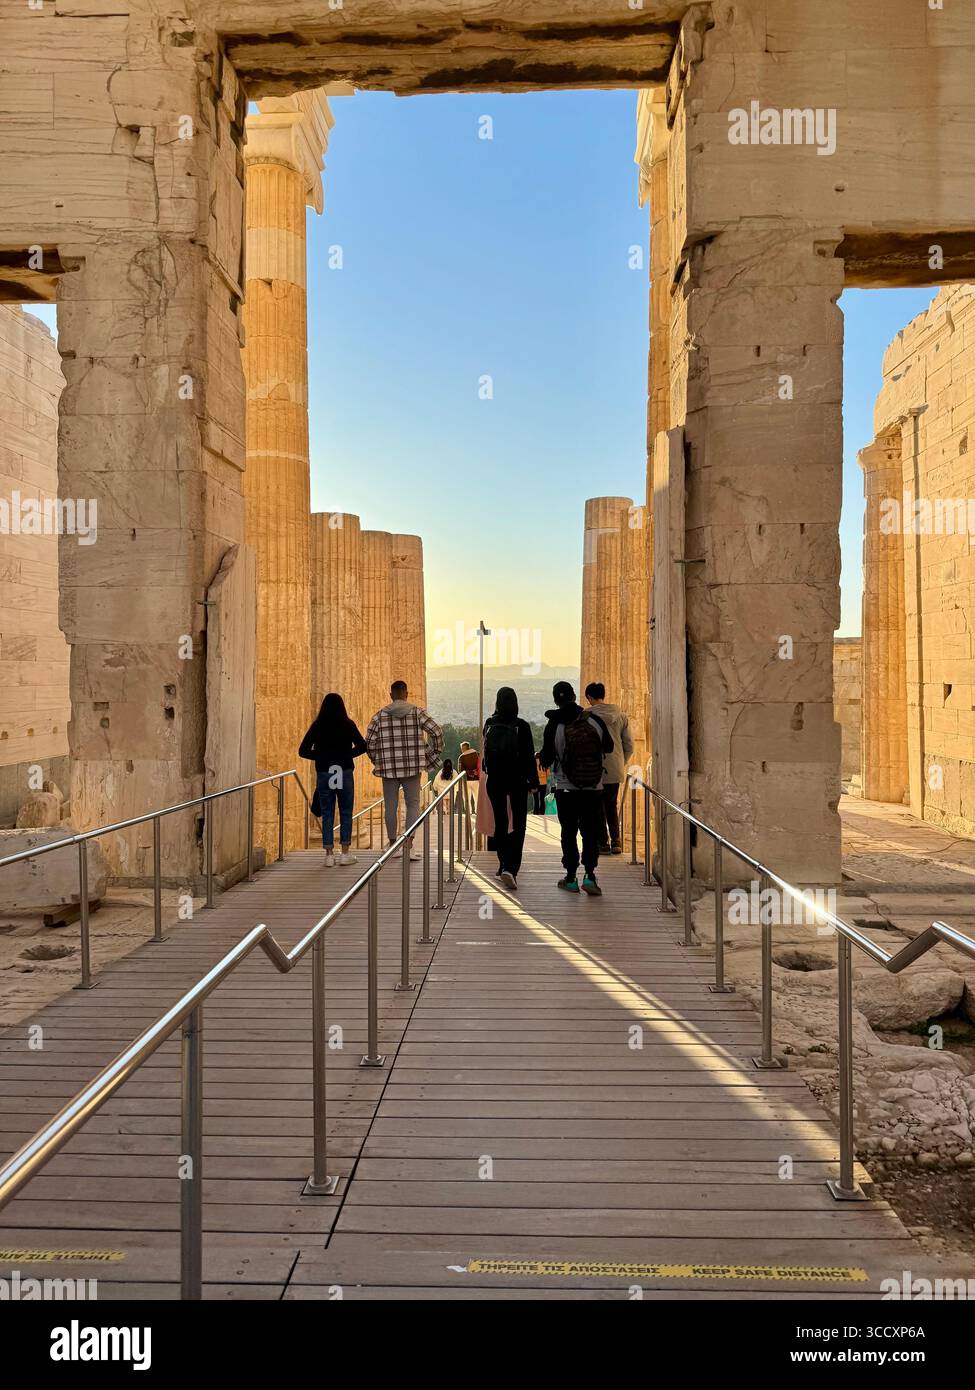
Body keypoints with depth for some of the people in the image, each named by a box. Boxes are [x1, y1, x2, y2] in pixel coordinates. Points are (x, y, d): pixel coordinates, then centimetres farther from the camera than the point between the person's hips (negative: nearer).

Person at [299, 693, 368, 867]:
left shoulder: (317, 726, -1)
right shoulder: (348, 725, -3)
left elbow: (303, 751, -2)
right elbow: (362, 746, -2)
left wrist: (320, 756, 10)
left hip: (323, 773, 1)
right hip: (345, 772, -1)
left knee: (327, 814, 8)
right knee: (346, 813, 8)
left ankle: (329, 854, 8)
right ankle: (345, 853, 9)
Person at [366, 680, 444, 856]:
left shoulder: (380, 715, 0)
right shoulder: (417, 712, -1)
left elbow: (369, 742, -1)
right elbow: (437, 732, -6)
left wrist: (377, 761, 13)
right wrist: (432, 756, 5)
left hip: (388, 769, 1)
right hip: (412, 768, -1)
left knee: (390, 807, 11)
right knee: (413, 804, 7)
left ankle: (393, 845, 19)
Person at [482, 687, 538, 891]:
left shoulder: (489, 724, -3)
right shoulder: (522, 726, -12)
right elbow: (529, 756, -9)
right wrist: (533, 781, 0)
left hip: (494, 781, 3)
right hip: (517, 781, -3)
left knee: (500, 823, 16)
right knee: (518, 825, 0)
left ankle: (504, 865, 23)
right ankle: (510, 868, -16)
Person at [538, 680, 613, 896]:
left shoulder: (553, 726, -10)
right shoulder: (595, 720, -5)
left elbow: (546, 760, -5)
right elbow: (609, 747, 10)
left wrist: (543, 758, 17)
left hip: (565, 788, -1)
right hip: (594, 788, 1)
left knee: (569, 832, 8)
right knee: (591, 832, 7)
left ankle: (571, 878, 12)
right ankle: (589, 874, -4)